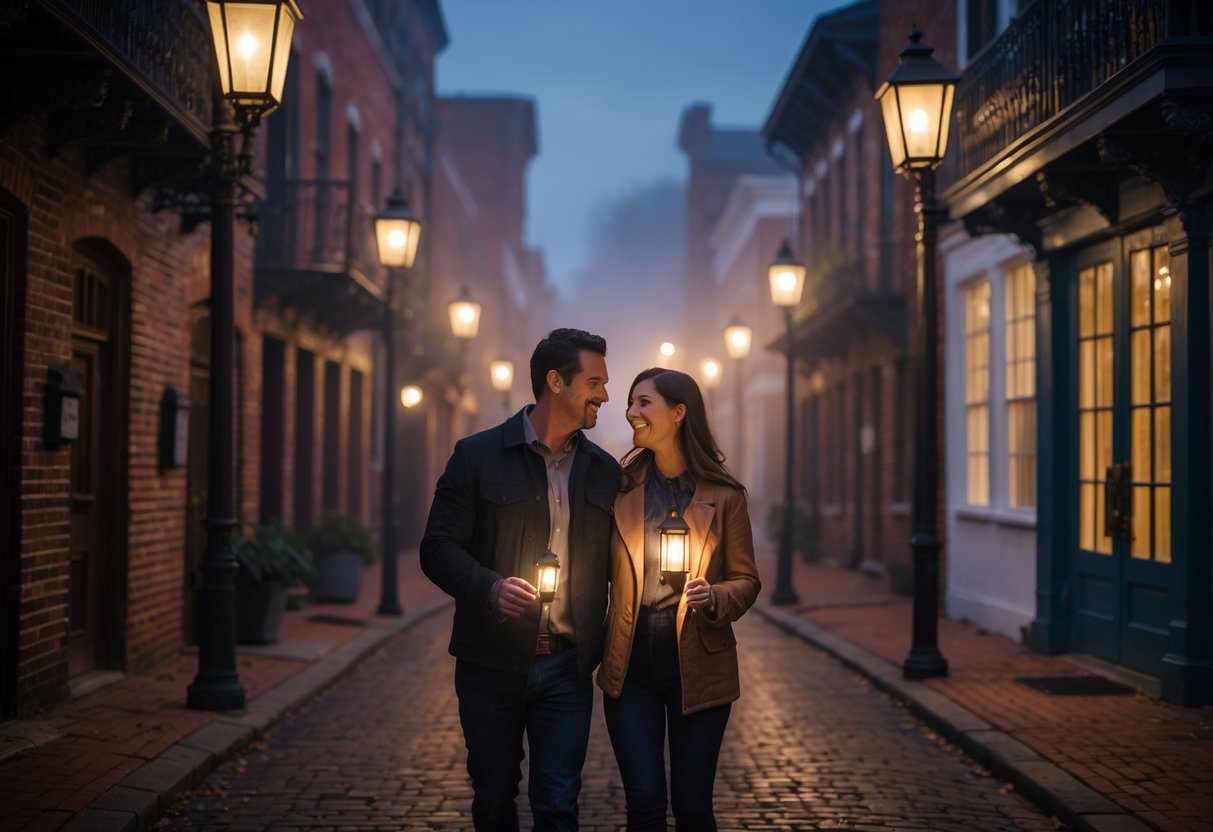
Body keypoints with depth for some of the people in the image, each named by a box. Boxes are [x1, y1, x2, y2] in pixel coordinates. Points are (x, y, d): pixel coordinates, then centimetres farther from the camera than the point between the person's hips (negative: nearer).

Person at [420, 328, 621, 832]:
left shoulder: (605, 472, 8)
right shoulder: (478, 456, -3)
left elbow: (616, 564, 12)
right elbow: (438, 548, -5)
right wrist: (490, 587, -22)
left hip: (566, 668, 2)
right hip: (492, 664, -2)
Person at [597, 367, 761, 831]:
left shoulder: (724, 496, -3)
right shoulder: (622, 487, 3)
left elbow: (746, 580, 3)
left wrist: (715, 597, -17)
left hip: (697, 665, -1)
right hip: (630, 664, 1)